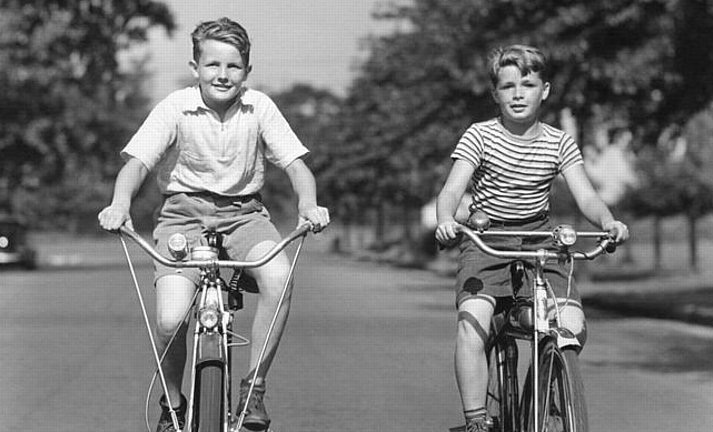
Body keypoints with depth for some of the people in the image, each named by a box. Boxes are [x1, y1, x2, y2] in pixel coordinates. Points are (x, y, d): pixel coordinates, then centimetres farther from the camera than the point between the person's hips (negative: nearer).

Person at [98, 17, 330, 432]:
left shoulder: (260, 107, -3)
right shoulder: (175, 108, -7)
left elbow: (295, 163, -6)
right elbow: (138, 161, -15)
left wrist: (308, 204, -27)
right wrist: (120, 202, -36)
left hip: (243, 213, 1)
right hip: (184, 214, -1)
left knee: (279, 275, -32)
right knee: (170, 319, -23)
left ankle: (254, 389, -14)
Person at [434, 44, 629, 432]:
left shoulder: (559, 143, 3)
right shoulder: (479, 136, -3)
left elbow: (586, 197, -5)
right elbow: (452, 189, -13)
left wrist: (608, 221, -27)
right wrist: (446, 220, -36)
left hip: (539, 240, 2)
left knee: (573, 327, -17)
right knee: (473, 317, -29)